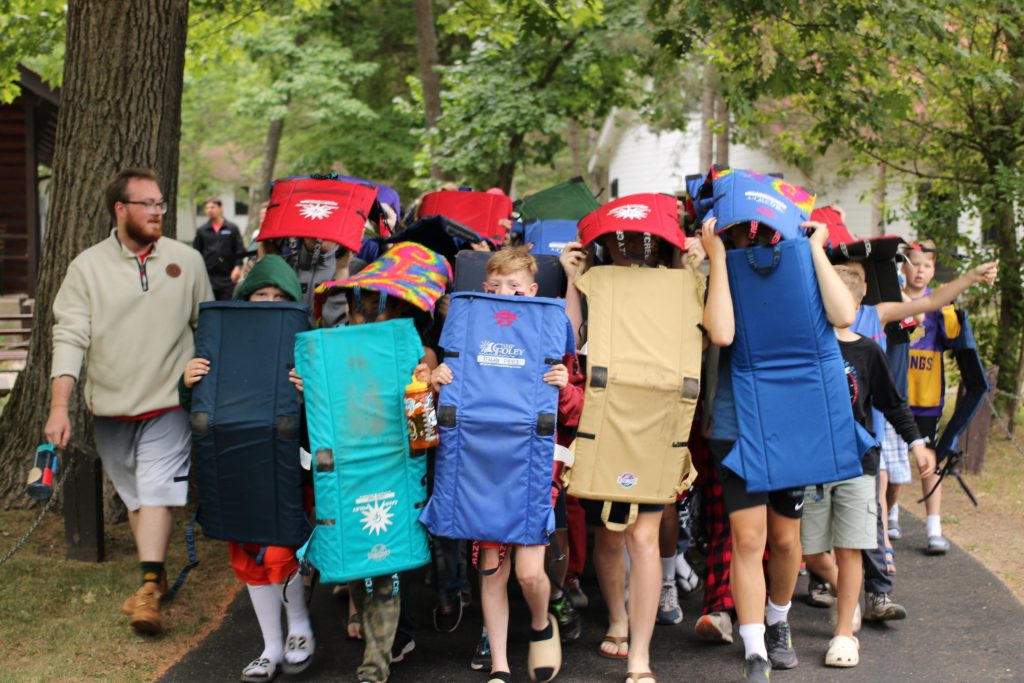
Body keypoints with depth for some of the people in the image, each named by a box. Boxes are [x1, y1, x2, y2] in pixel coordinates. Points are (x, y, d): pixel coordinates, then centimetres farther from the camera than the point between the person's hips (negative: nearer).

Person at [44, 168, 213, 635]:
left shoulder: (187, 261, 0)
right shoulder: (88, 267, -2)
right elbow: (70, 337, -7)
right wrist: (59, 405, -16)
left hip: (168, 403, -2)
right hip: (111, 407, 2)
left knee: (156, 492, -13)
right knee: (134, 496, 13)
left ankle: (148, 590, -13)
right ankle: (156, 576, 28)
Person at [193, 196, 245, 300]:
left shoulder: (232, 229, 4)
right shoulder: (201, 231, 7)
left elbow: (240, 251, 2)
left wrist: (238, 266, -12)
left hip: (228, 277, -1)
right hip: (208, 277, 1)